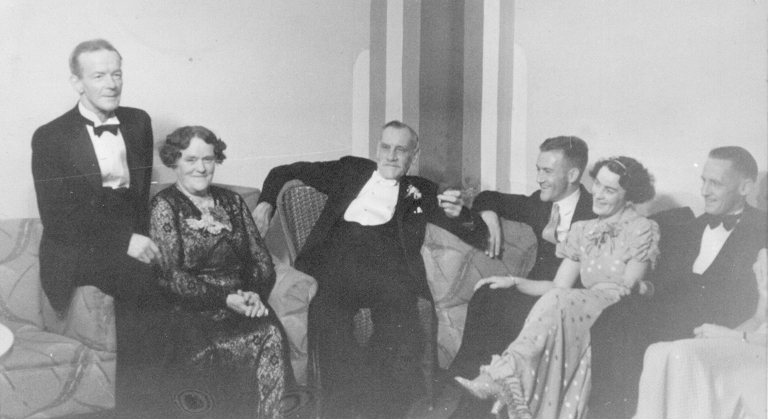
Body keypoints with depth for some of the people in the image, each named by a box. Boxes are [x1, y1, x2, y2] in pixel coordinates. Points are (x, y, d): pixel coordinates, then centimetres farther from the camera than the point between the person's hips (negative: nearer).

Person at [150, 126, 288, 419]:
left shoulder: (231, 202, 17)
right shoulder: (165, 206, 2)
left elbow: (262, 260, 12)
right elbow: (171, 277, -8)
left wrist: (256, 294, -9)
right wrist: (225, 299, -17)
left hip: (242, 305, 5)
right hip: (192, 315, -4)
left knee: (272, 334, -28)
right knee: (267, 339, -29)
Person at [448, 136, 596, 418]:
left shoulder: (596, 213, -9)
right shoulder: (540, 203, 11)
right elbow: (489, 199, 24)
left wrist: (555, 241, -19)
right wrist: (490, 216, 5)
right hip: (537, 292, 6)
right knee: (484, 297, -21)